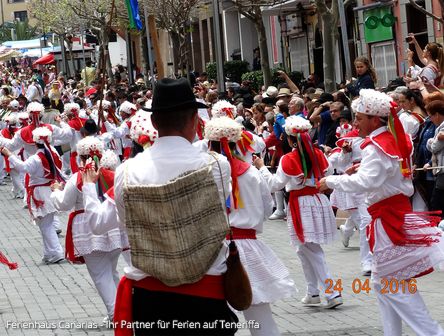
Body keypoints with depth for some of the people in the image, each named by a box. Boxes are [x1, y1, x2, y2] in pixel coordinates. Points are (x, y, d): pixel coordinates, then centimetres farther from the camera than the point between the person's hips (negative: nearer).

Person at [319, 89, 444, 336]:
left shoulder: (376, 147, -17)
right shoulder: (398, 140, 10)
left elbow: (364, 183, -31)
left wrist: (331, 181, -20)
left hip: (388, 218, -9)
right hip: (400, 211, 9)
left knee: (392, 284, -3)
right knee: (382, 282, 15)